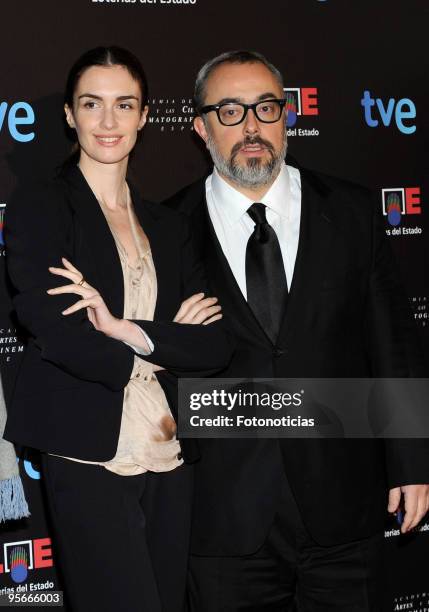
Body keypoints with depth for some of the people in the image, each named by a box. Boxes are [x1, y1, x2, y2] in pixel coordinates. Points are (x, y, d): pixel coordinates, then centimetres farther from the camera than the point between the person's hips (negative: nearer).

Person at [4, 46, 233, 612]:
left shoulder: (168, 226, 14)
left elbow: (217, 344, 2)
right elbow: (53, 333, -14)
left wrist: (127, 330, -14)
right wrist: (165, 343, -4)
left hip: (168, 458, 5)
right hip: (89, 458, -5)